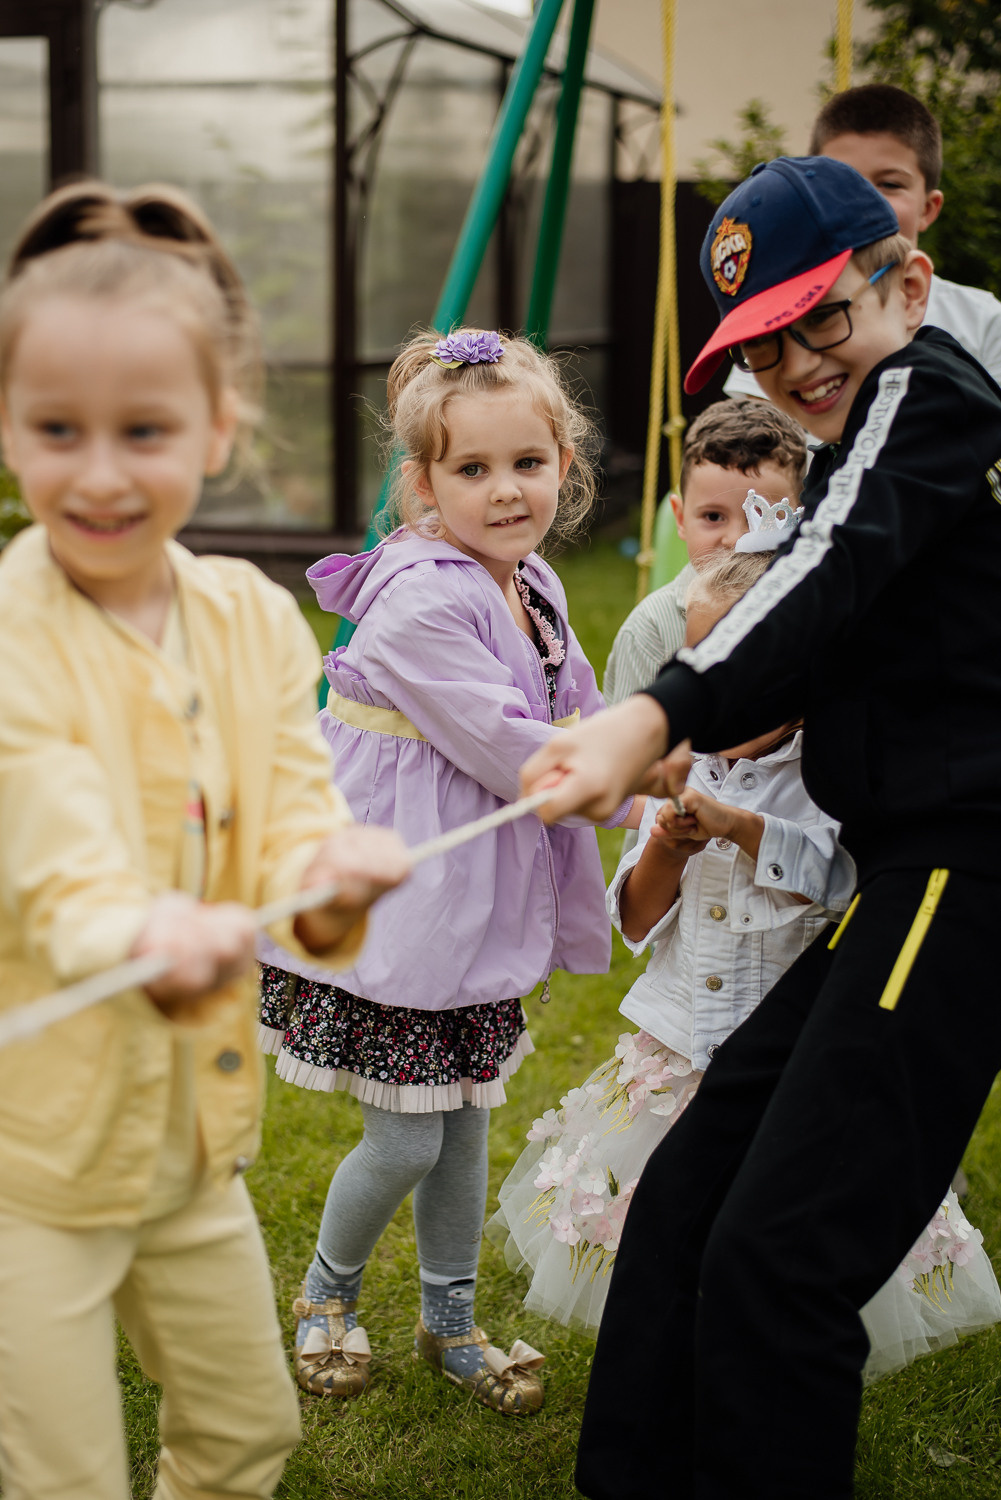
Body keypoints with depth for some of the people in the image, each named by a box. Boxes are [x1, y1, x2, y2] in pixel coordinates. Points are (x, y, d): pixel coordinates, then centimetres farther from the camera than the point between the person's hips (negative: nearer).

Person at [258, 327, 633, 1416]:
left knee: (464, 1122, 17)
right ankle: (327, 1294, 30)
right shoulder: (420, 603, -24)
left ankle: (450, 1323, 36)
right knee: (404, 1141, 1)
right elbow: (511, 754, -24)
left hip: (475, 906, 8)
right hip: (399, 906, -8)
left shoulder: (531, 583, 5)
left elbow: (568, 727, 17)